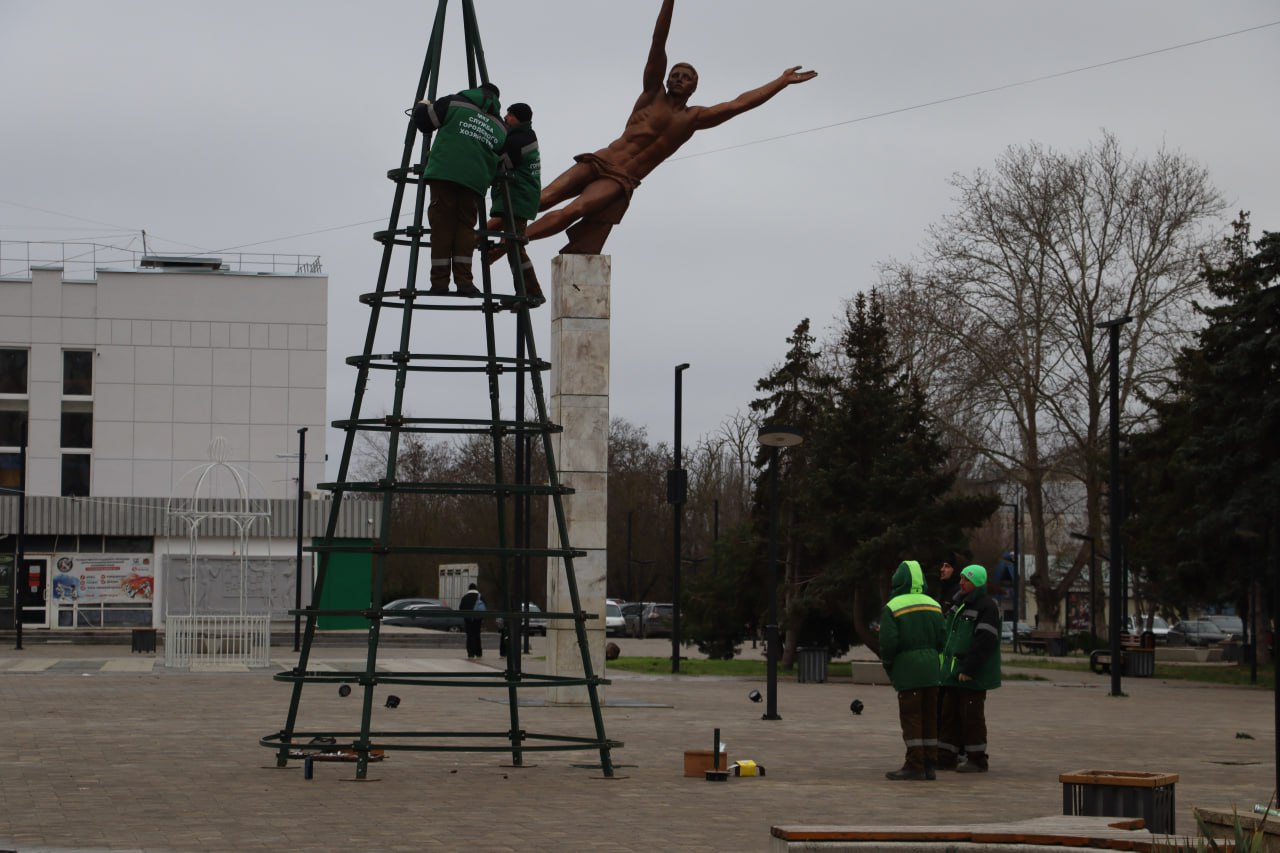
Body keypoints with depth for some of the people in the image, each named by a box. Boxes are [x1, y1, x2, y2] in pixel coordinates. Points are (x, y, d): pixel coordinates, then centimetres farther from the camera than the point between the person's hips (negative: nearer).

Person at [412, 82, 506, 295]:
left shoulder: (455, 103, 9)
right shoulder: (500, 128, 19)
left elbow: (423, 120, 9)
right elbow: (500, 163, 19)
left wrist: (422, 106, 29)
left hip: (444, 173, -2)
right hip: (475, 180, 2)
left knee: (442, 223, 1)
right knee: (465, 225, 8)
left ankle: (440, 281, -3)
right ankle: (464, 280, -3)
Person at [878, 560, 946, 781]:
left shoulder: (892, 608, -8)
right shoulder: (933, 605, 10)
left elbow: (888, 642, -12)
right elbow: (942, 638, 9)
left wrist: (887, 666, 4)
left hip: (907, 669, -6)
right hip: (931, 668, 6)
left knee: (910, 717, -3)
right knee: (929, 717, 9)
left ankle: (914, 765, -5)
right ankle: (929, 765, 12)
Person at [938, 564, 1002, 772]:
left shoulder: (987, 607, -13)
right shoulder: (960, 605, 17)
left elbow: (985, 642, -21)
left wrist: (968, 669, -23)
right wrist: (948, 666, 18)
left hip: (973, 676, -9)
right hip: (954, 673, 9)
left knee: (972, 716, -4)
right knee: (950, 714, 10)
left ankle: (977, 759, 4)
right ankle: (946, 757, 15)